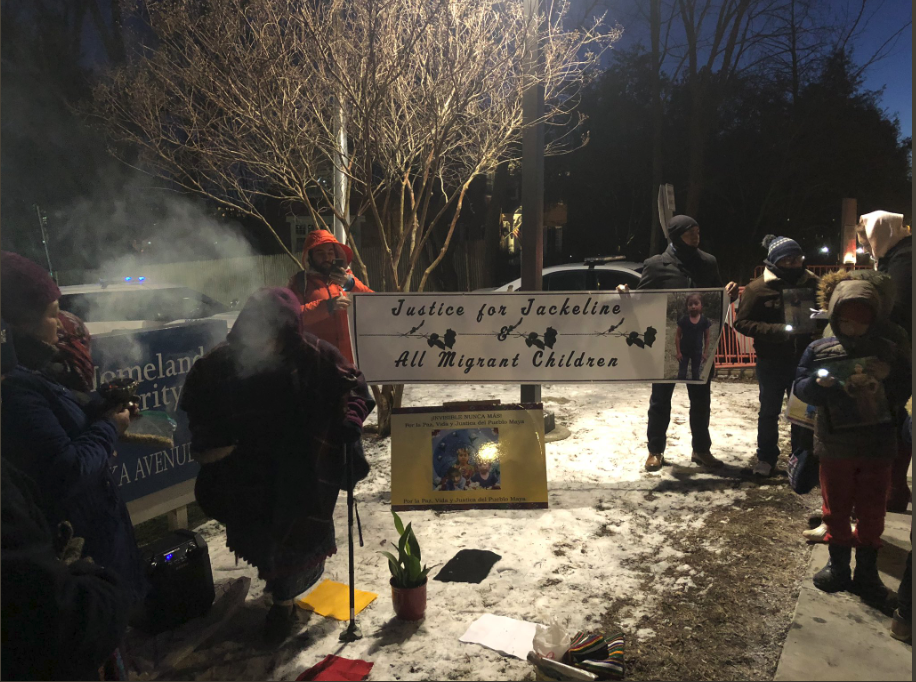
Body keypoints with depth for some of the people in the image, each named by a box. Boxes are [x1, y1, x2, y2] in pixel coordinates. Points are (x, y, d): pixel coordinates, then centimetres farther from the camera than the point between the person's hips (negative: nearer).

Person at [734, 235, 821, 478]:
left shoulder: (813, 284, -2)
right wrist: (777, 330, -22)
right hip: (772, 361, -2)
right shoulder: (758, 288, -10)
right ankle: (766, 457, 27)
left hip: (805, 359, 2)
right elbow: (742, 323, -10)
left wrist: (819, 327, -13)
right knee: (769, 410, 12)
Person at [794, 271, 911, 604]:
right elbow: (800, 387, -2)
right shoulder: (819, 349, -5)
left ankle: (867, 572, 26)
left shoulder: (889, 350, -4)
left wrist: (889, 376, -18)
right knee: (836, 509, 12)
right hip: (835, 445, 0)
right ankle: (838, 566, 29)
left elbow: (904, 393, 1)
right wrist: (818, 383, -22)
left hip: (877, 446, 0)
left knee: (871, 511, 10)